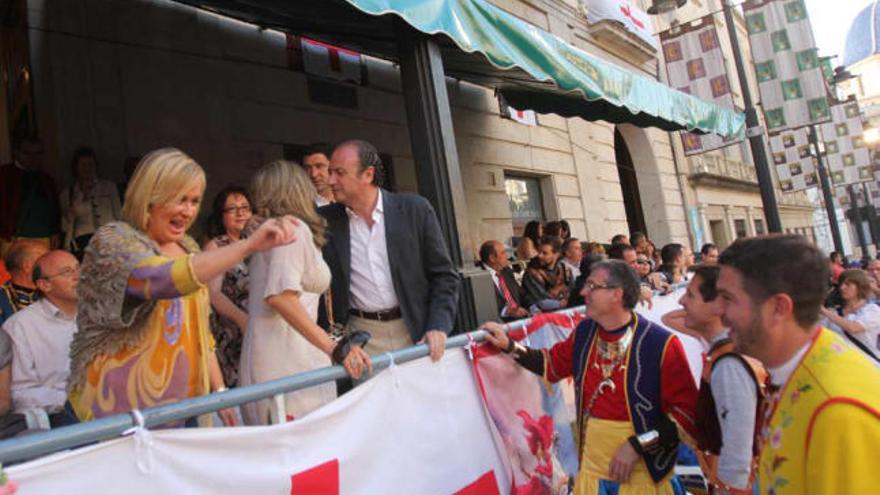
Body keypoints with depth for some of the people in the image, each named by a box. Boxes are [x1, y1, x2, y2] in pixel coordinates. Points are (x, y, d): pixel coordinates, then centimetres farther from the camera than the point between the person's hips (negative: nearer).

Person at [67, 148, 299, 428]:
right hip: (120, 416, -6)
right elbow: (165, 279, -34)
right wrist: (248, 245, -42)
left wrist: (220, 391, 8)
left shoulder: (188, 248, 8)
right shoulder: (112, 241, -13)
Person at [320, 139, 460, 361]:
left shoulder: (416, 210, -3)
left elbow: (444, 275, 0)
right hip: (360, 335, 1)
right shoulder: (325, 220, 0)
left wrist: (438, 327, -9)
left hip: (415, 329, 0)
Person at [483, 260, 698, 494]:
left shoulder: (661, 344, -18)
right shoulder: (584, 332, 0)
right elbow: (553, 363, 15)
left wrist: (638, 445, -19)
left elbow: (687, 409, -15)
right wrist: (510, 346, 4)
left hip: (643, 473, -4)